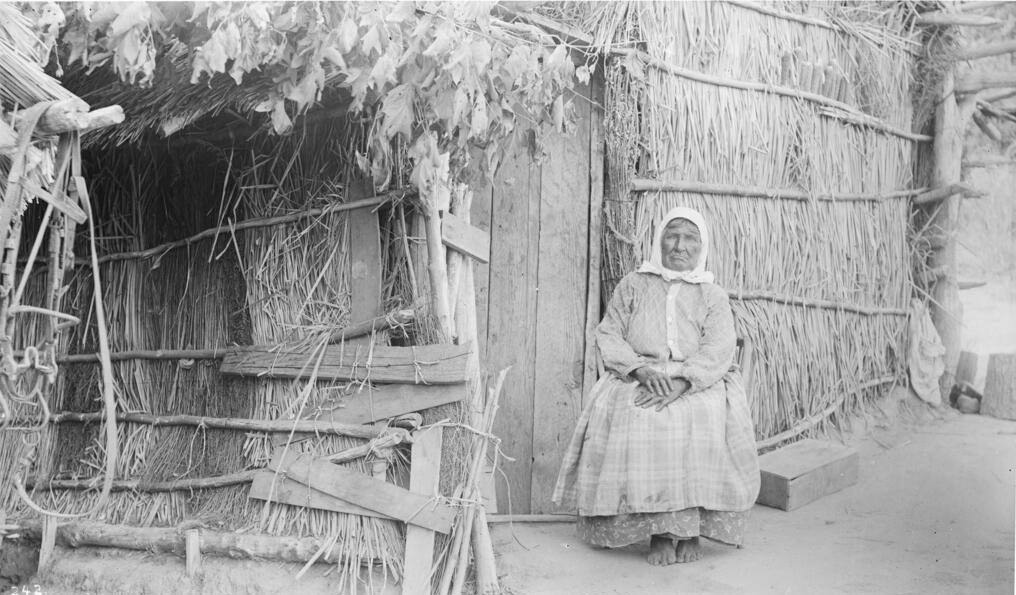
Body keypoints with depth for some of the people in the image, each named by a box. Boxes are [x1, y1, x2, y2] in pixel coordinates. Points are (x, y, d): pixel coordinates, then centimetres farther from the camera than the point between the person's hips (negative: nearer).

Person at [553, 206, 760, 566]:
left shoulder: (713, 297, 11)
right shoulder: (634, 285, 14)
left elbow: (717, 352, -3)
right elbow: (608, 336, 5)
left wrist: (680, 382, -22)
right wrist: (642, 369, -14)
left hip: (698, 384, 0)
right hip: (637, 380, 0)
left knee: (710, 419, -32)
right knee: (639, 421, -33)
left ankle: (691, 527, -22)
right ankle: (659, 527, -26)